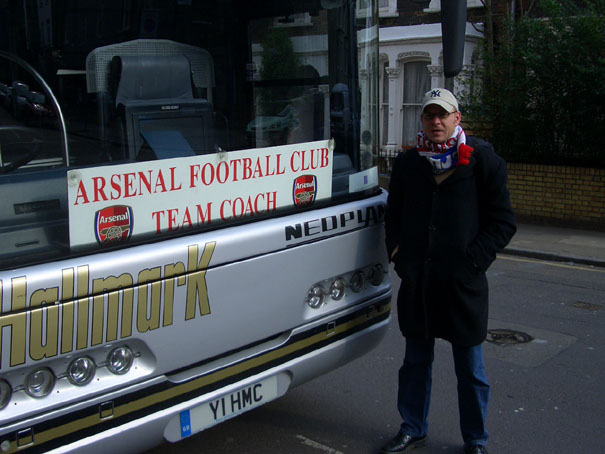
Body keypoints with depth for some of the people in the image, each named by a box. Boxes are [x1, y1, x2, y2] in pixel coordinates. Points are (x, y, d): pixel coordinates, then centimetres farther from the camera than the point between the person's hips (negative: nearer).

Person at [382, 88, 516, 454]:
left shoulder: (483, 160, -3)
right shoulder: (407, 164, 8)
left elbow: (503, 222, -3)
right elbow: (393, 215, 18)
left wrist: (472, 261, -11)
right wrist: (398, 254, 4)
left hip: (463, 284, -3)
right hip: (417, 283, 4)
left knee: (471, 369, 10)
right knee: (416, 362, 16)